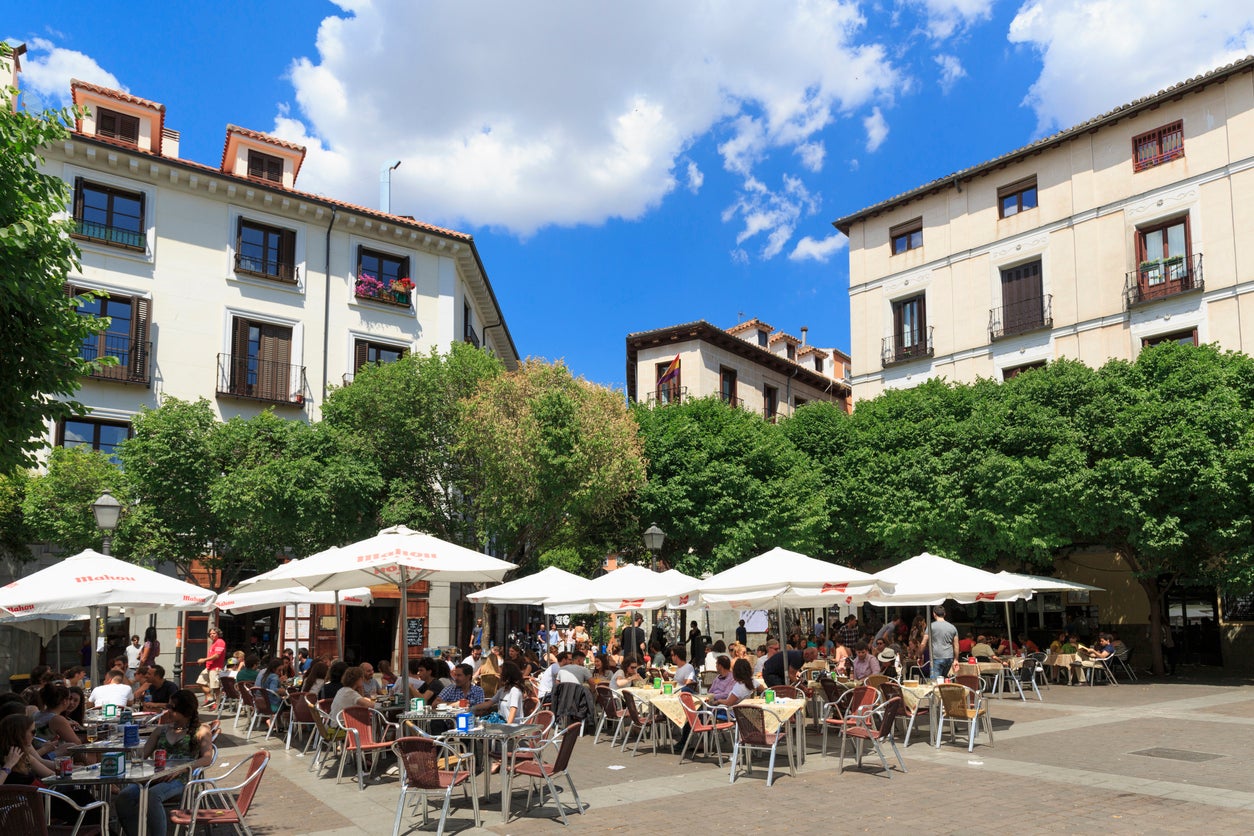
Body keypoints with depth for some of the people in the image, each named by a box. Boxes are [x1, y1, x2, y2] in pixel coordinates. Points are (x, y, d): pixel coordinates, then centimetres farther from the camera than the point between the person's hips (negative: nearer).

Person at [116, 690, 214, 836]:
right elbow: (142, 755, 19)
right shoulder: (161, 730, 27)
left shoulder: (200, 730, 13)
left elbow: (207, 758, -1)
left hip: (181, 779, -5)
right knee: (124, 797, -26)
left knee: (153, 794, -36)